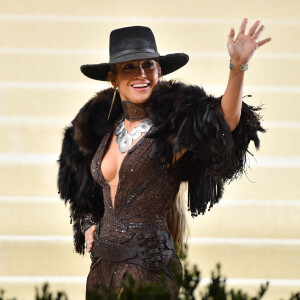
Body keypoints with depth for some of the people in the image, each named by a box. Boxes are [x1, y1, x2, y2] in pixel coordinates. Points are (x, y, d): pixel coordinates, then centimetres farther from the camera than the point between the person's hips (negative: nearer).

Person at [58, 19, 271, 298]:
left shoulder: (173, 126, -9)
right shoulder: (106, 128, 9)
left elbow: (225, 120, -29)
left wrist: (237, 67, -44)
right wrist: (88, 224, 12)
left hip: (147, 266, -6)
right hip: (102, 264, 6)